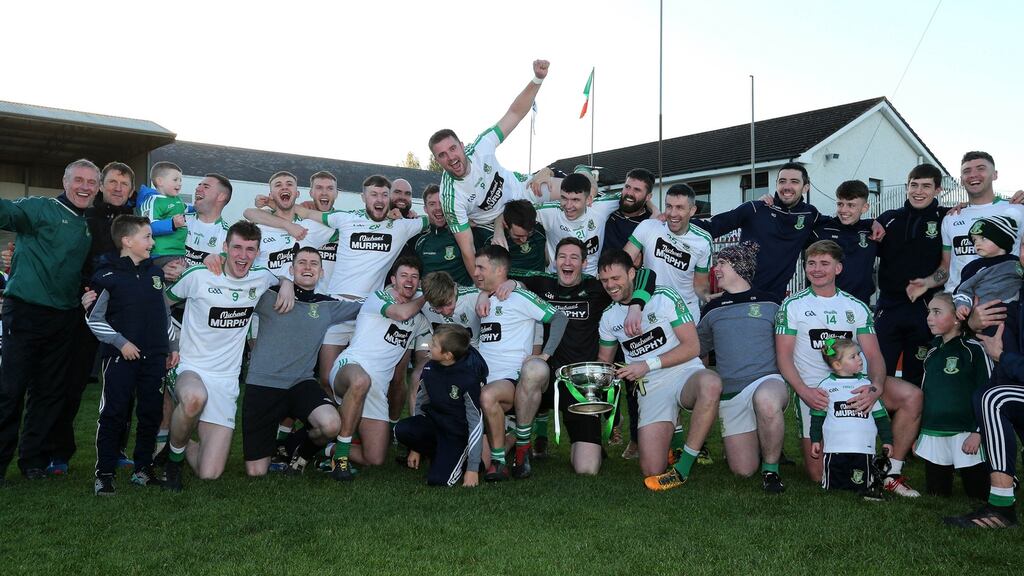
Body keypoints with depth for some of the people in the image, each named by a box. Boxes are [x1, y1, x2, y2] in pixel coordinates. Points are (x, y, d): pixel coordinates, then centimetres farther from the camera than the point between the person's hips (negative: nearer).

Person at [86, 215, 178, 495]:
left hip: (154, 357, 5)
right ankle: (104, 473, 5)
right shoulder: (109, 276, -6)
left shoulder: (155, 272, 11)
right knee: (114, 414, -3)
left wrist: (172, 347, 15)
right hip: (120, 356, -5)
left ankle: (143, 468, 19)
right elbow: (94, 318, -4)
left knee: (151, 413, 7)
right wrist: (121, 342, -11)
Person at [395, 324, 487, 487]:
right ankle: (441, 455, 2)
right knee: (402, 430, -23)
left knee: (438, 479, -24)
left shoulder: (469, 378, -23)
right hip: (433, 422, 6)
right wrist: (415, 447, 12)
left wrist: (473, 468, -16)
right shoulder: (430, 369, -6)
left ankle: (456, 459, 9)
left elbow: (476, 423, -18)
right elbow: (420, 403, 8)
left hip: (457, 433, -6)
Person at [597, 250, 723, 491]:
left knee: (710, 384, -42)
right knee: (652, 470, -17)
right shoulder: (609, 317, 12)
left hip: (686, 375, -2)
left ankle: (682, 468, -29)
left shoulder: (664, 297, -2)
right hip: (651, 390, 3)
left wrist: (648, 365, -15)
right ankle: (673, 434, 18)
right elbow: (604, 361, 25)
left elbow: (692, 346, -8)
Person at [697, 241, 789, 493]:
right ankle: (761, 442, 34)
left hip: (767, 380, -3)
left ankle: (771, 469, -17)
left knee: (766, 400, -42)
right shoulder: (713, 309, 15)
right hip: (730, 394, 4)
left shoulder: (768, 303, 6)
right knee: (743, 469, -2)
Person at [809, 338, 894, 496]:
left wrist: (887, 440, 13)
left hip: (863, 448, 1)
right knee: (833, 486, 1)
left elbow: (880, 415, 15)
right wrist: (815, 440, 7)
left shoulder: (867, 384, 10)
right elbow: (817, 415, 9)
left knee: (860, 486, -2)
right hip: (835, 449, -1)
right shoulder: (826, 386, 4)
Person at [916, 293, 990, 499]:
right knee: (936, 493, 7)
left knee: (979, 493, 1)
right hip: (932, 435, 6)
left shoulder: (973, 349, -7)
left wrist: (977, 432, -14)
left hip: (965, 433, -5)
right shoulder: (933, 352, 12)